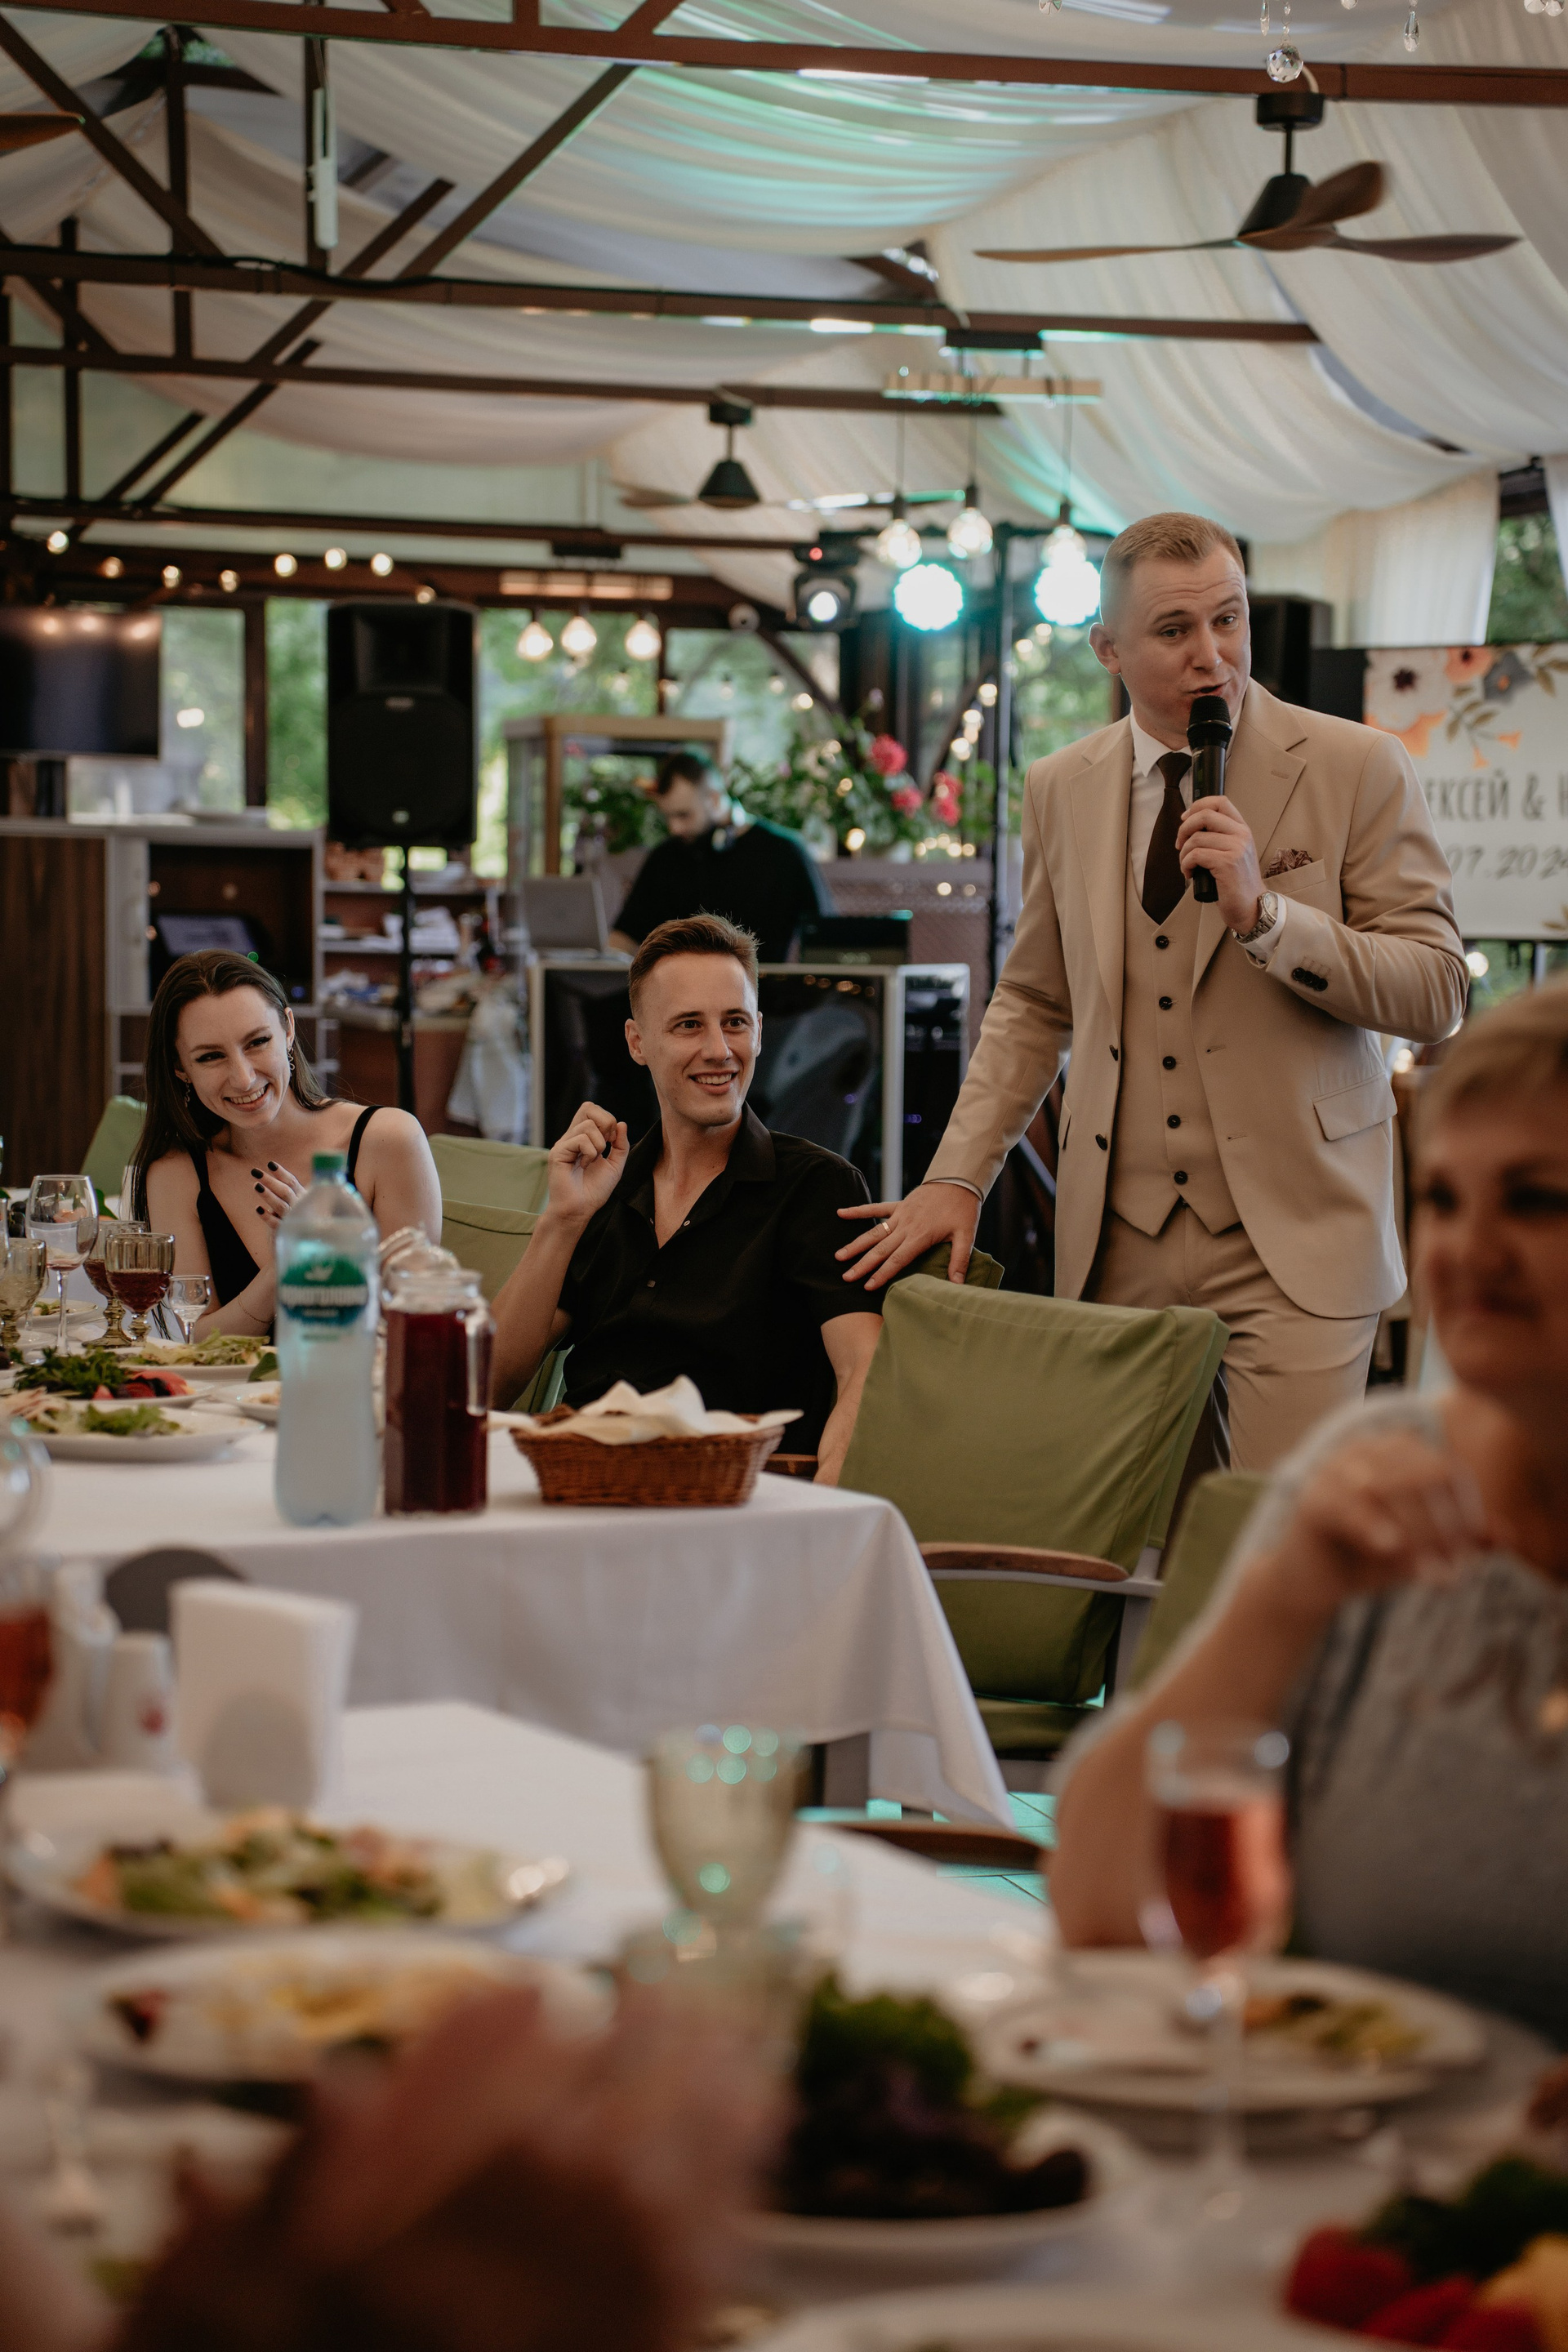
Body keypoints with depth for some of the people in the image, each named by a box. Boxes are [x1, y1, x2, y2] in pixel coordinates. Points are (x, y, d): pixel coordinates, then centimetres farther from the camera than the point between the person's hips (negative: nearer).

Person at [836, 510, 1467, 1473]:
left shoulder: (1357, 769, -2)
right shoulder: (1062, 789, 11)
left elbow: (1438, 991, -6)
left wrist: (1263, 913, -18)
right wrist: (959, 1177, 11)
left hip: (1290, 1244, -3)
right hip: (1119, 1242, 3)